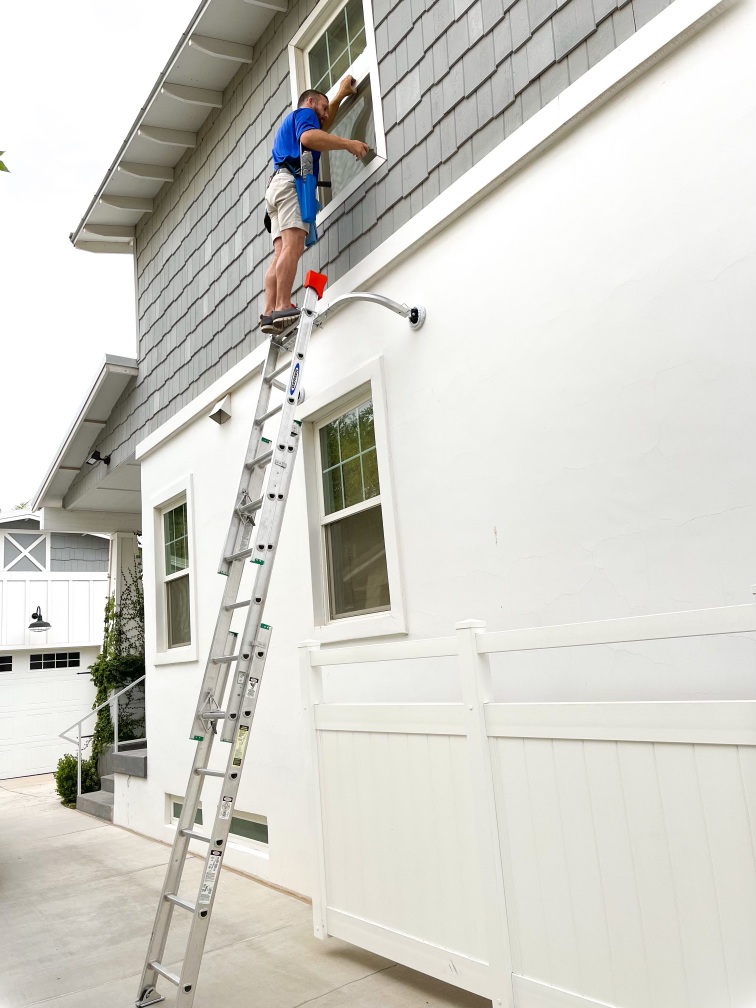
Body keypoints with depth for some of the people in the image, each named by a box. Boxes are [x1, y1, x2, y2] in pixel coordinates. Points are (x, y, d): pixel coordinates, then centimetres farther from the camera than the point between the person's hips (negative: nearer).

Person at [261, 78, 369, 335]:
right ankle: (282, 308, -38)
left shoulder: (292, 123, 40)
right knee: (293, 246, -24)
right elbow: (309, 137, -12)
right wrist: (348, 144, -12)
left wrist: (340, 95, 58)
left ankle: (270, 313, -22)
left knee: (281, 253, -7)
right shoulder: (303, 112, 11)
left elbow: (322, 129, 56)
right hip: (291, 182, -9)